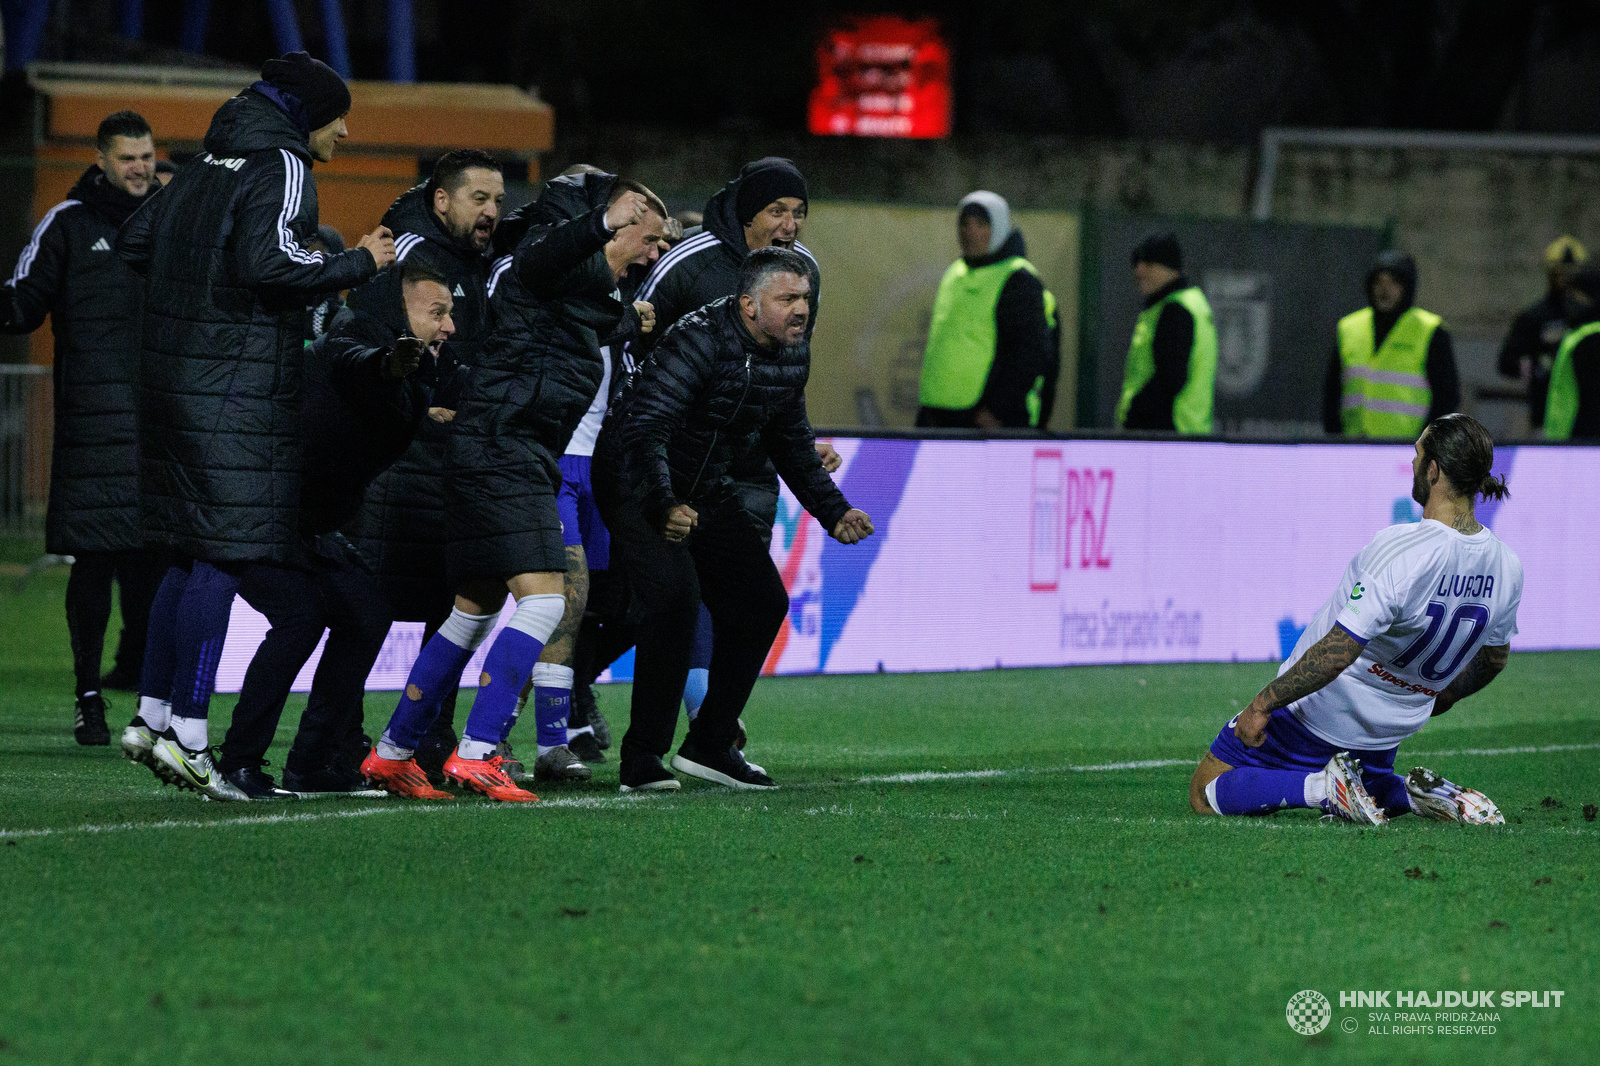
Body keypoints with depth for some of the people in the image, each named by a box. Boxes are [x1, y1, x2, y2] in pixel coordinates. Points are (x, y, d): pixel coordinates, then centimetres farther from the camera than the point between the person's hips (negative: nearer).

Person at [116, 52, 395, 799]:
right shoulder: (281, 166, -9)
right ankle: (188, 731, -10)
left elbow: (133, 240, 20)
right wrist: (359, 263, -11)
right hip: (238, 387, -9)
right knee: (227, 554, -7)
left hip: (173, 372, 9)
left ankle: (152, 714, 15)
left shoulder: (212, 162, 17)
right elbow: (270, 263, -22)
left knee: (193, 551, 14)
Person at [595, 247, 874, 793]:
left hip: (707, 489, 8)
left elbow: (791, 442, 15)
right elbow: (645, 427, -34)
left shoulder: (793, 354, -2)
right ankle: (642, 760, -16)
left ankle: (709, 746, 15)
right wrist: (664, 508, -46)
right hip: (638, 482, -8)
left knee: (762, 603, 4)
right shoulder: (699, 340, -27)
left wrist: (833, 511, 8)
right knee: (675, 599, -25)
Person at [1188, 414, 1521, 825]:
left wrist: (1263, 704, -21)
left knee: (1204, 796, 5)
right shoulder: (1507, 566, -11)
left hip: (1322, 710, -6)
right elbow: (1492, 659, 8)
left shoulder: (1399, 551, -32)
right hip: (1390, 728, 6)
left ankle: (1325, 788, -12)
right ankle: (1421, 794, 4)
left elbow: (1337, 652, -32)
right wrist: (1441, 697, 27)